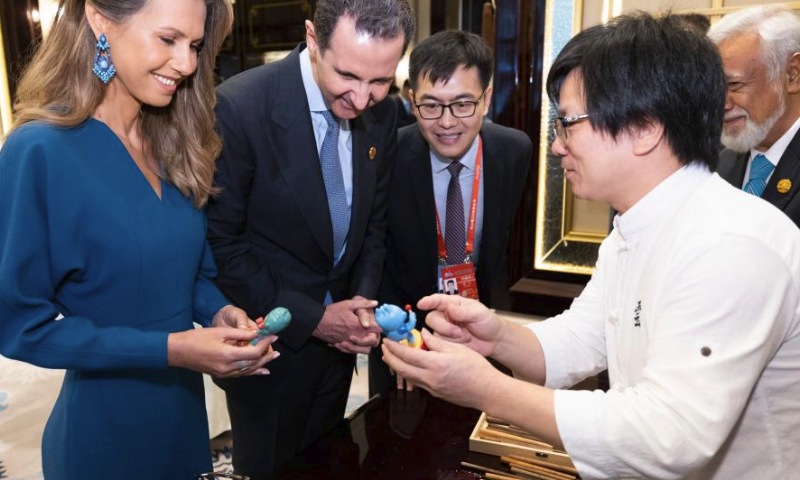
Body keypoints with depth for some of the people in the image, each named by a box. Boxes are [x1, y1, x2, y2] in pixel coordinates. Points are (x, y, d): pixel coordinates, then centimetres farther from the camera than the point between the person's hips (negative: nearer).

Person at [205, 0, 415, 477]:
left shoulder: (382, 114, -6)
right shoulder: (239, 107, -23)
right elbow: (222, 248, -18)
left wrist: (362, 301, -8)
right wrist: (310, 318, -17)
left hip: (336, 333, 5)